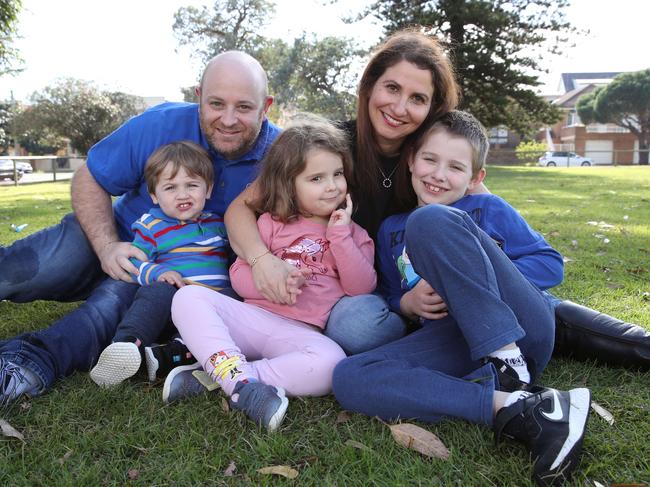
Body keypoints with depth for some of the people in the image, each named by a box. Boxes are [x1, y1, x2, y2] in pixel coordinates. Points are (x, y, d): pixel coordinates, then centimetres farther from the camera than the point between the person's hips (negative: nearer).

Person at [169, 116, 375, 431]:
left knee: (330, 364, -35)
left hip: (303, 332, -1)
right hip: (252, 317, 2)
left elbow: (362, 287, 1)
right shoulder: (272, 222, 14)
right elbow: (239, 274, 10)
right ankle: (241, 383, -36)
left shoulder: (353, 233, 14)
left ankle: (219, 375, -26)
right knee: (188, 297, -21)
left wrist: (340, 234, -5)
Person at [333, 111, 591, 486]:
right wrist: (408, 301, 0)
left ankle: (511, 365, -26)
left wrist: (471, 281, -7)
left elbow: (551, 264, 7)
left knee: (432, 220, -22)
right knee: (348, 378, -24)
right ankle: (512, 408, -34)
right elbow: (390, 296, 25)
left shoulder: (489, 209, 13)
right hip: (458, 343, 3)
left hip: (522, 326, -3)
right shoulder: (391, 230, 22)